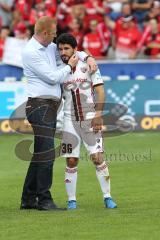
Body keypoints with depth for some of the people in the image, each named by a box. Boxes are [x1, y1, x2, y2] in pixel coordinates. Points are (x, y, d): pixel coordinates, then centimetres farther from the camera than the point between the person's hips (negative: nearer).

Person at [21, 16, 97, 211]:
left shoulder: (49, 47, 15)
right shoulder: (31, 52, -12)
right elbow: (53, 78, -14)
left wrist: (87, 58, 13)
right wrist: (69, 66, 1)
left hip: (51, 105, 10)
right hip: (40, 105, -10)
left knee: (40, 155, 10)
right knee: (46, 155, -12)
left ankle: (29, 199, 14)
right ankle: (44, 200, -11)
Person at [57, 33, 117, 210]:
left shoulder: (87, 66, -2)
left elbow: (100, 91, -2)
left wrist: (98, 115, -11)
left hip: (89, 118, -2)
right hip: (69, 120, 2)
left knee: (97, 157, -8)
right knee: (71, 161, 0)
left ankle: (107, 197, 1)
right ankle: (71, 200, 9)